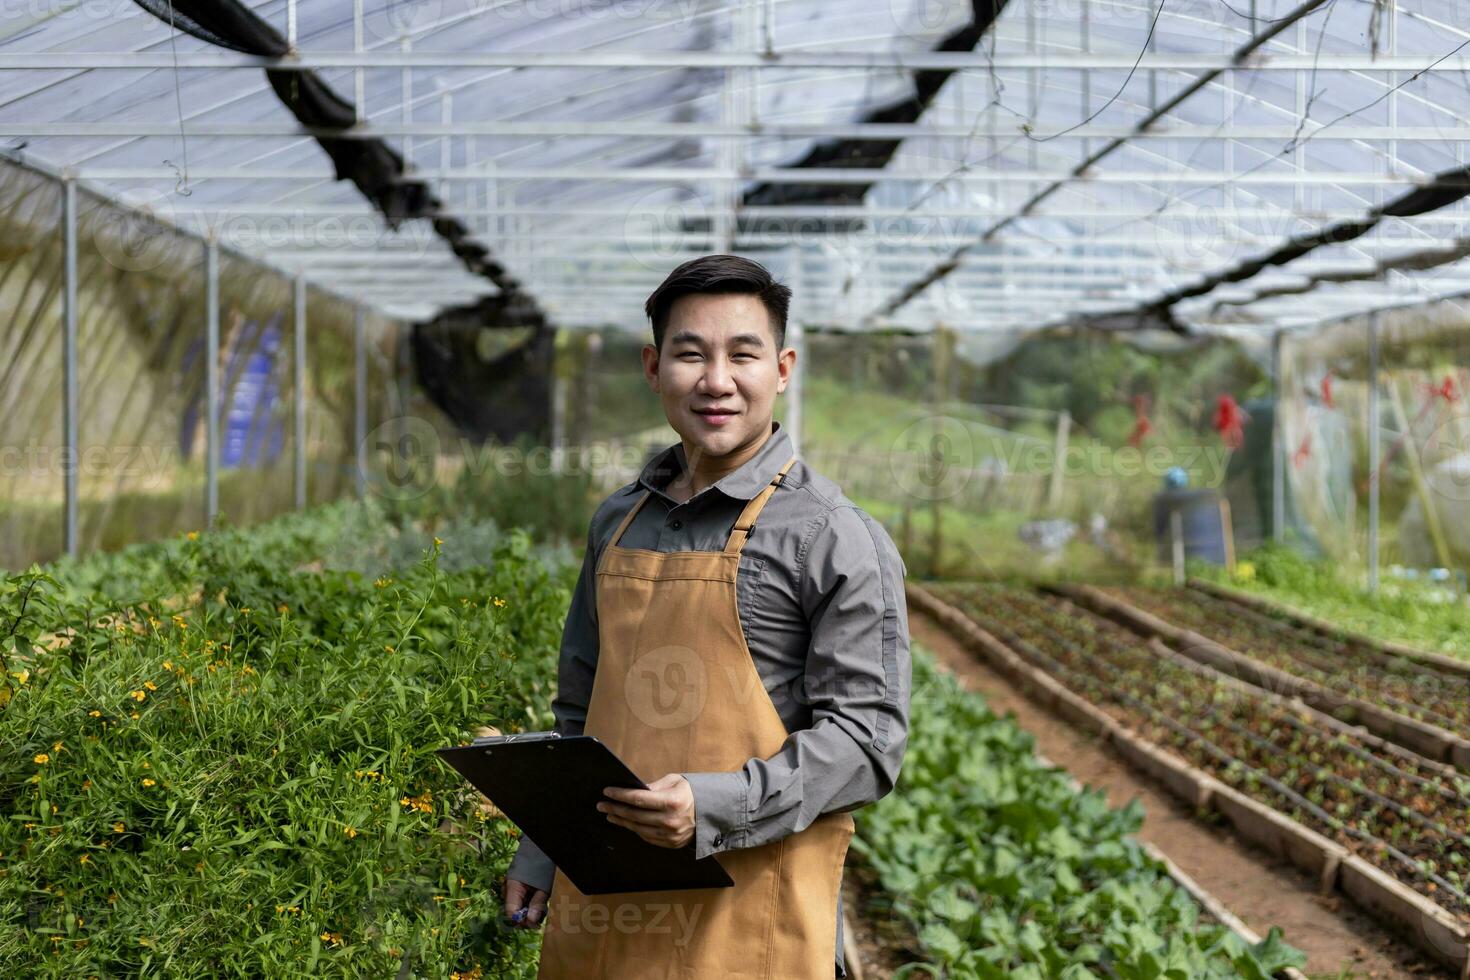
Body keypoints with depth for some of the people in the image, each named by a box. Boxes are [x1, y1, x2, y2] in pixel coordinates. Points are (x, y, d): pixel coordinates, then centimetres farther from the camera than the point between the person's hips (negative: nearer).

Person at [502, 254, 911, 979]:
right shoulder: (618, 521, 11)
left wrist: (713, 809, -22)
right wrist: (538, 857, 17)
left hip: (745, 916, -5)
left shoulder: (834, 538, -8)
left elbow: (867, 737, -12)